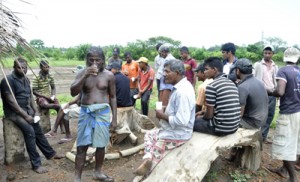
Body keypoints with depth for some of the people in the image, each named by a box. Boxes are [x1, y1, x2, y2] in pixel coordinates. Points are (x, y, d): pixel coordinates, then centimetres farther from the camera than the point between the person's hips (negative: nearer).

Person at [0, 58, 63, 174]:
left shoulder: (26, 79, 10)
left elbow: (30, 96, 14)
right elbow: (12, 102, -19)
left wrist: (36, 111, 2)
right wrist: (25, 116, -20)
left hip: (27, 109, 8)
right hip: (14, 112, -8)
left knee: (38, 130, 7)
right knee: (30, 131, -23)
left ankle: (50, 153, 25)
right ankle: (36, 164, -17)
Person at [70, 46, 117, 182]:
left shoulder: (109, 75, 0)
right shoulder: (82, 73, 0)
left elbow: (113, 97, 5)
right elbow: (73, 92, -12)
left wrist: (114, 118, 2)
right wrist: (85, 76, -23)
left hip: (103, 113, 0)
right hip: (86, 112, 0)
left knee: (101, 145, 11)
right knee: (82, 146, 2)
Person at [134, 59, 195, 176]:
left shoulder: (182, 92, -28)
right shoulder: (181, 87, 4)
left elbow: (181, 120, -32)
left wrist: (163, 116, -18)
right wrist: (165, 113, 2)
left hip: (177, 134, -10)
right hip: (173, 130, 10)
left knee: (155, 155, 5)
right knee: (149, 134, 20)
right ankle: (148, 158, 6)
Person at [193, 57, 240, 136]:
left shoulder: (211, 86, -16)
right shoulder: (232, 83, 8)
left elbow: (209, 114, -12)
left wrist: (201, 117, 10)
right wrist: (202, 113, 21)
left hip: (221, 128, -8)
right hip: (234, 126, 8)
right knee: (201, 118, 26)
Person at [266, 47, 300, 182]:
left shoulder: (283, 71, -14)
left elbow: (280, 92, -26)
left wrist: (269, 91, -6)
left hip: (288, 113, -7)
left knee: (285, 144, 1)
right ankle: (284, 169, 33)